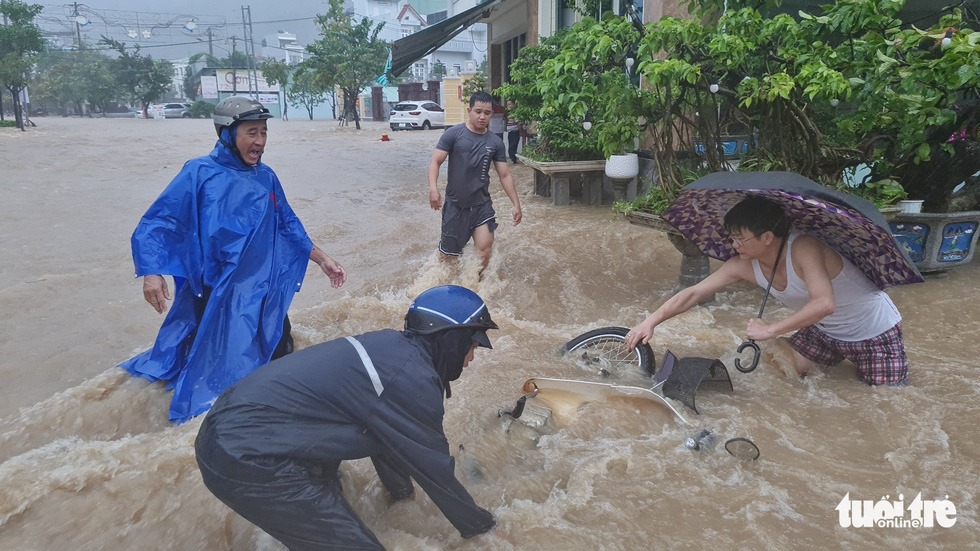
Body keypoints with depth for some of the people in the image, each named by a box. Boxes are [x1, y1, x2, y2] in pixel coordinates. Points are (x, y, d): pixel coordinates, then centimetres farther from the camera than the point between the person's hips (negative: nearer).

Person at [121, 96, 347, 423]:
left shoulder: (266, 178, 7)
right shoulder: (199, 173, -7)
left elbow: (288, 227, 16)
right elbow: (157, 223, -8)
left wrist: (322, 259, 13)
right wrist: (152, 272, -21)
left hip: (265, 292, 5)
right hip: (214, 295, -4)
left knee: (281, 359, 11)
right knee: (215, 363, 4)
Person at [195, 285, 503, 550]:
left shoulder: (391, 345, 7)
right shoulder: (412, 381, -18)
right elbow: (435, 469, -6)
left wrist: (399, 487, 37)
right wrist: (480, 526, 11)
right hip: (248, 460, -10)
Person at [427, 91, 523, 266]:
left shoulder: (495, 142, 2)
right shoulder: (453, 134, -8)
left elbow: (505, 175, 7)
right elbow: (435, 162, -10)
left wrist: (516, 204, 2)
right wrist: (433, 188, -27)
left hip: (482, 205, 2)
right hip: (455, 205, -2)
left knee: (485, 251, -10)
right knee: (448, 254, 7)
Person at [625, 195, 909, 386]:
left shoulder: (803, 248, -35)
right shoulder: (743, 265, -16)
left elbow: (824, 304, -46)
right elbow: (693, 293, -16)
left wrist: (770, 330, -43)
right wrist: (651, 322, -22)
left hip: (875, 332, -6)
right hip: (824, 331, 6)